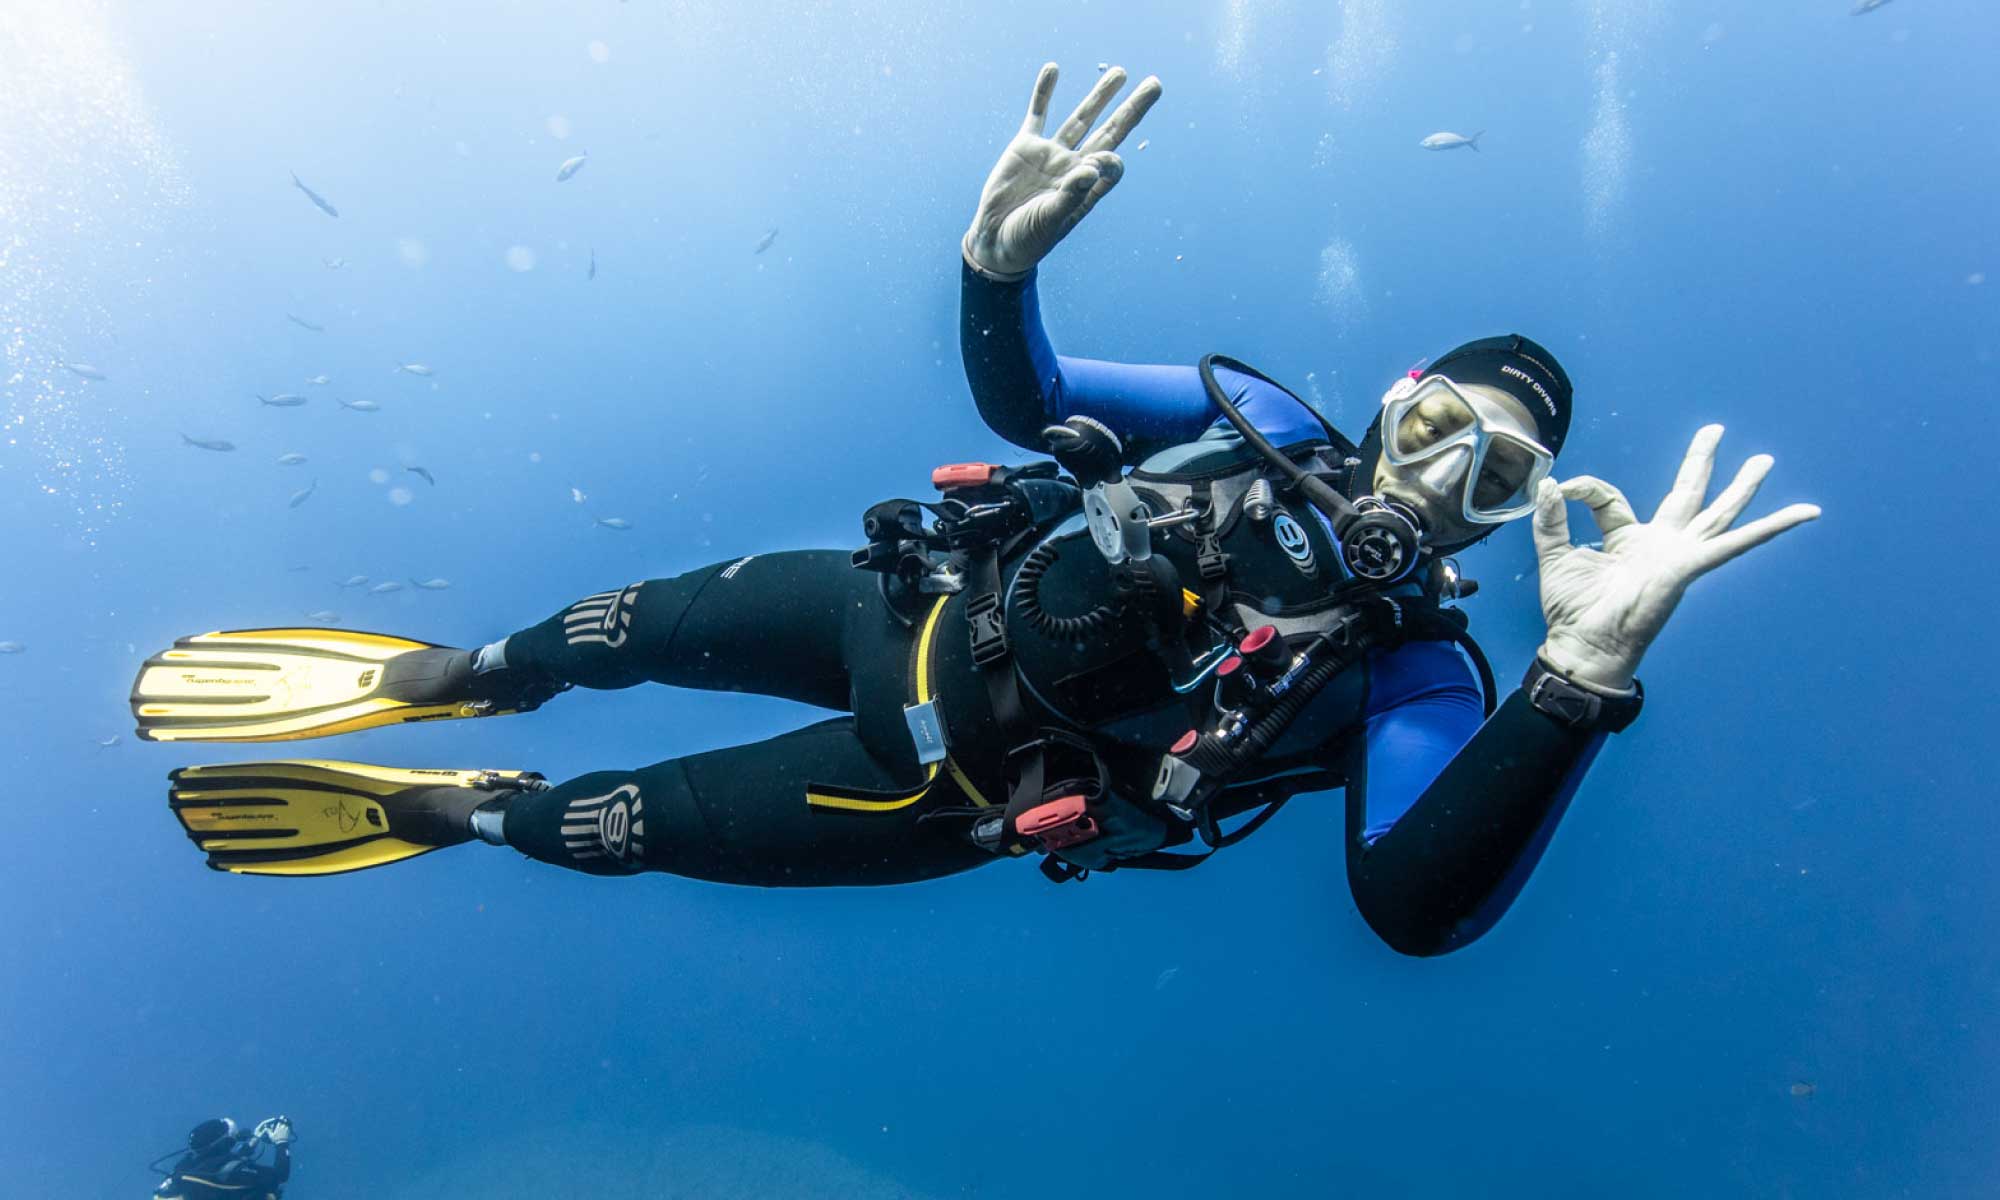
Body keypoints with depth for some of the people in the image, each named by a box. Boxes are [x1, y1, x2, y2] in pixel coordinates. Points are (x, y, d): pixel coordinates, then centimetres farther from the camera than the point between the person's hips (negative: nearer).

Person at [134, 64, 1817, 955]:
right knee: (638, 626, 15)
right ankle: (439, 675, 45)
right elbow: (1018, 398, 0)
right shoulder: (1266, 417, -4)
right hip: (908, 600, 4)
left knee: (620, 824, 4)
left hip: (947, 781, -3)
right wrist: (1000, 262, -23)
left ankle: (444, 813, 34)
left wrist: (1586, 676, -48)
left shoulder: (1415, 672, -16)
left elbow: (1420, 905, -34)